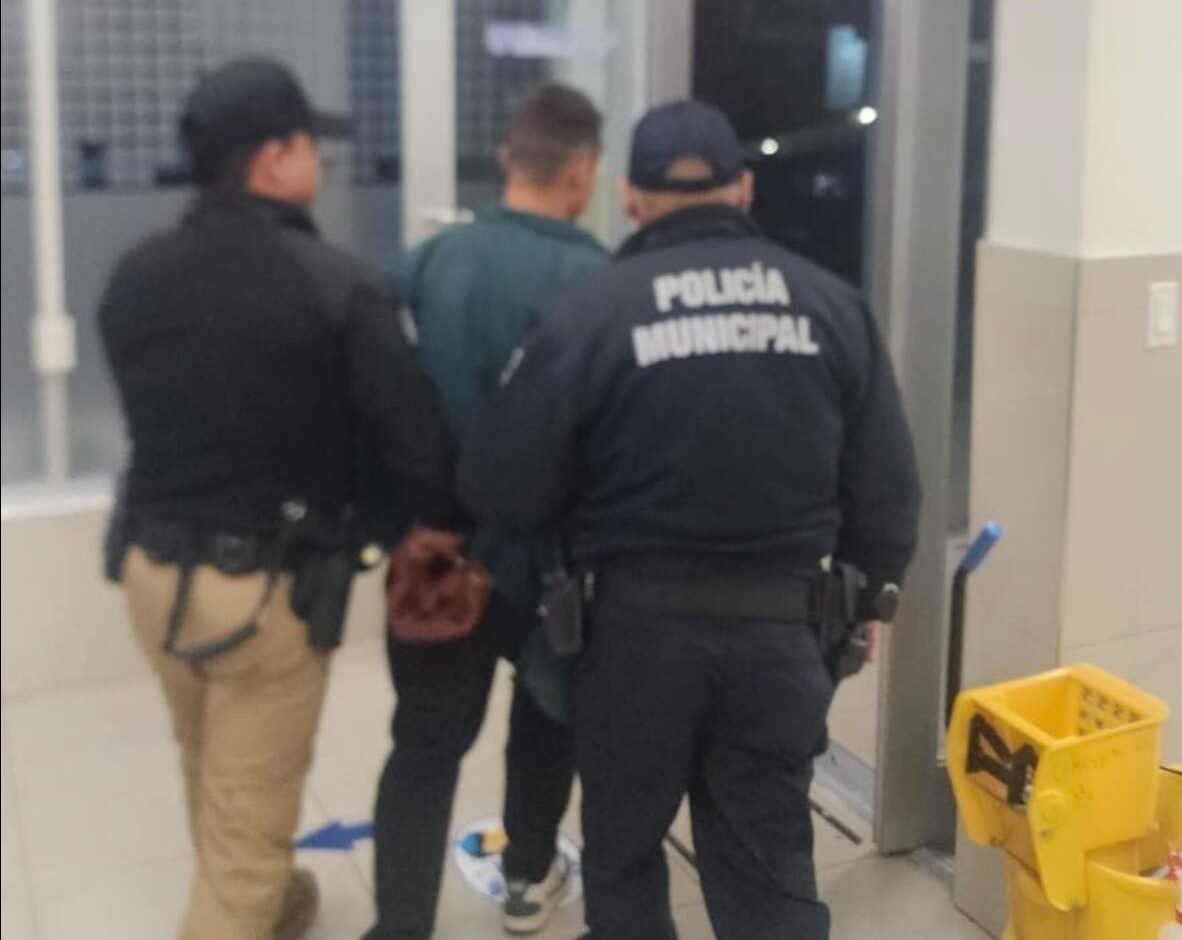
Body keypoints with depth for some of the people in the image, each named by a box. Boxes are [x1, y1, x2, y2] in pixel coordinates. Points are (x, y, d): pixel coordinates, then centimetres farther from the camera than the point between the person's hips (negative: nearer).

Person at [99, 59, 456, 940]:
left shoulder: (133, 278, 0)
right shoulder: (334, 283, -17)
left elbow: (156, 417, 10)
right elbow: (415, 437, -17)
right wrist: (442, 525, 2)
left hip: (153, 568, 7)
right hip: (269, 586, -6)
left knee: (214, 784, 29)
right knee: (247, 828, 8)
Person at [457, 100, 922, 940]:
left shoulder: (590, 311, -11)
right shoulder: (833, 304, 0)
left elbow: (499, 490, -10)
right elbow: (888, 493, 3)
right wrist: (864, 601, 19)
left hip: (641, 623, -2)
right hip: (784, 625, 3)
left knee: (624, 846, 20)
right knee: (771, 867, 14)